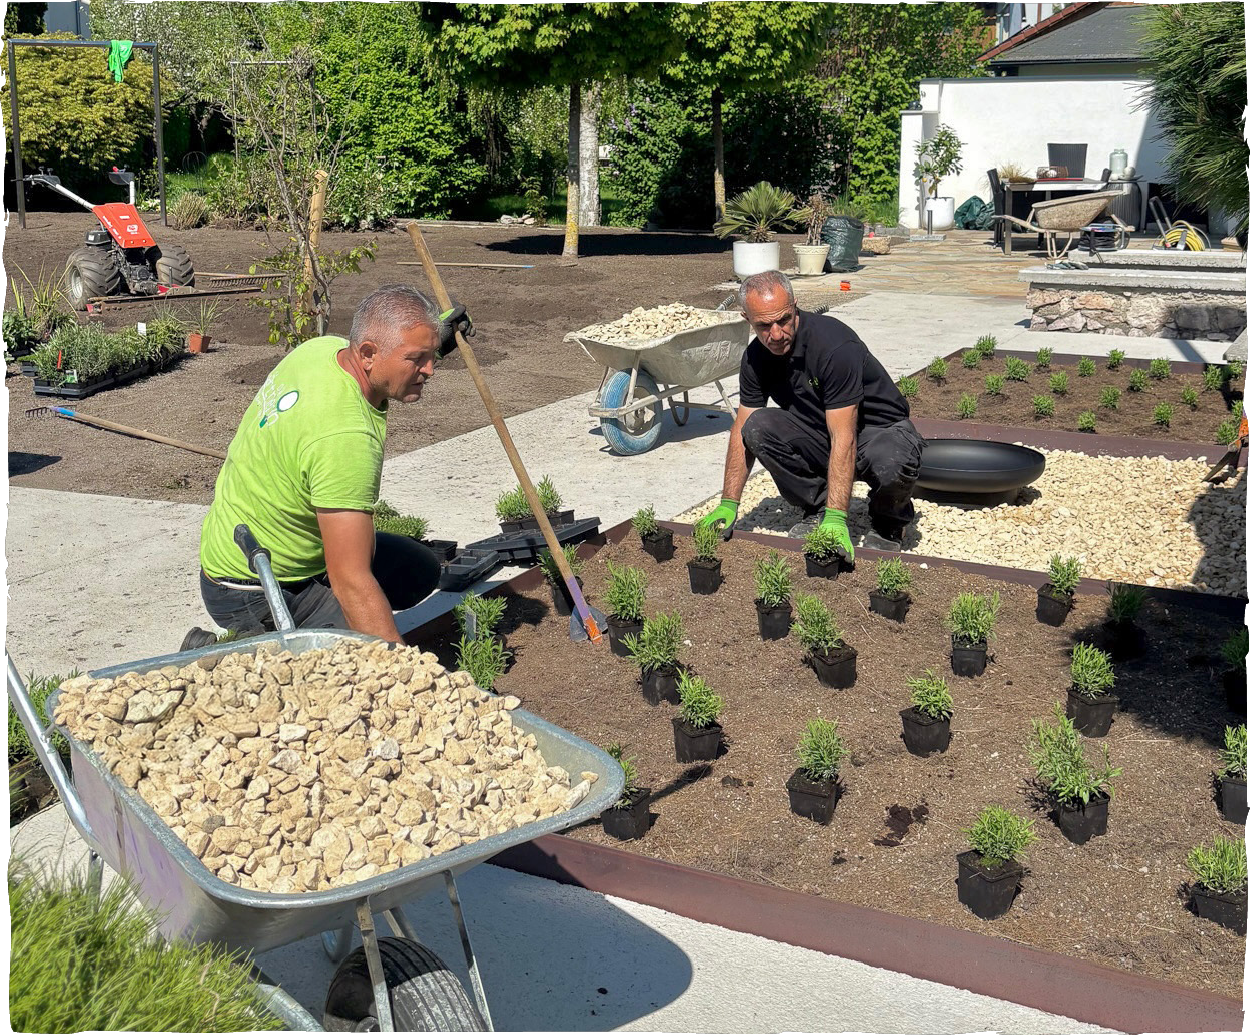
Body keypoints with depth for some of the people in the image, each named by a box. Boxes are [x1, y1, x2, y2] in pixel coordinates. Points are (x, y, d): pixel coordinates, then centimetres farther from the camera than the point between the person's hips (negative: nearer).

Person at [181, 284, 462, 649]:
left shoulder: (324, 346, -7)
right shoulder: (346, 437, -34)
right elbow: (351, 582, -36)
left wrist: (432, 343, 9)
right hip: (251, 595, -10)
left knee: (419, 569, 15)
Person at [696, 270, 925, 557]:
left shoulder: (835, 345, -30)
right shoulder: (756, 357, -9)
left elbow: (844, 438, -34)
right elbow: (741, 430, -2)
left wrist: (835, 518, -40)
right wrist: (728, 504, -10)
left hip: (881, 429, -5)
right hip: (821, 435, 5)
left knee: (891, 464, -40)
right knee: (758, 426, -21)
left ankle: (889, 519, -2)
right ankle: (816, 508, -1)